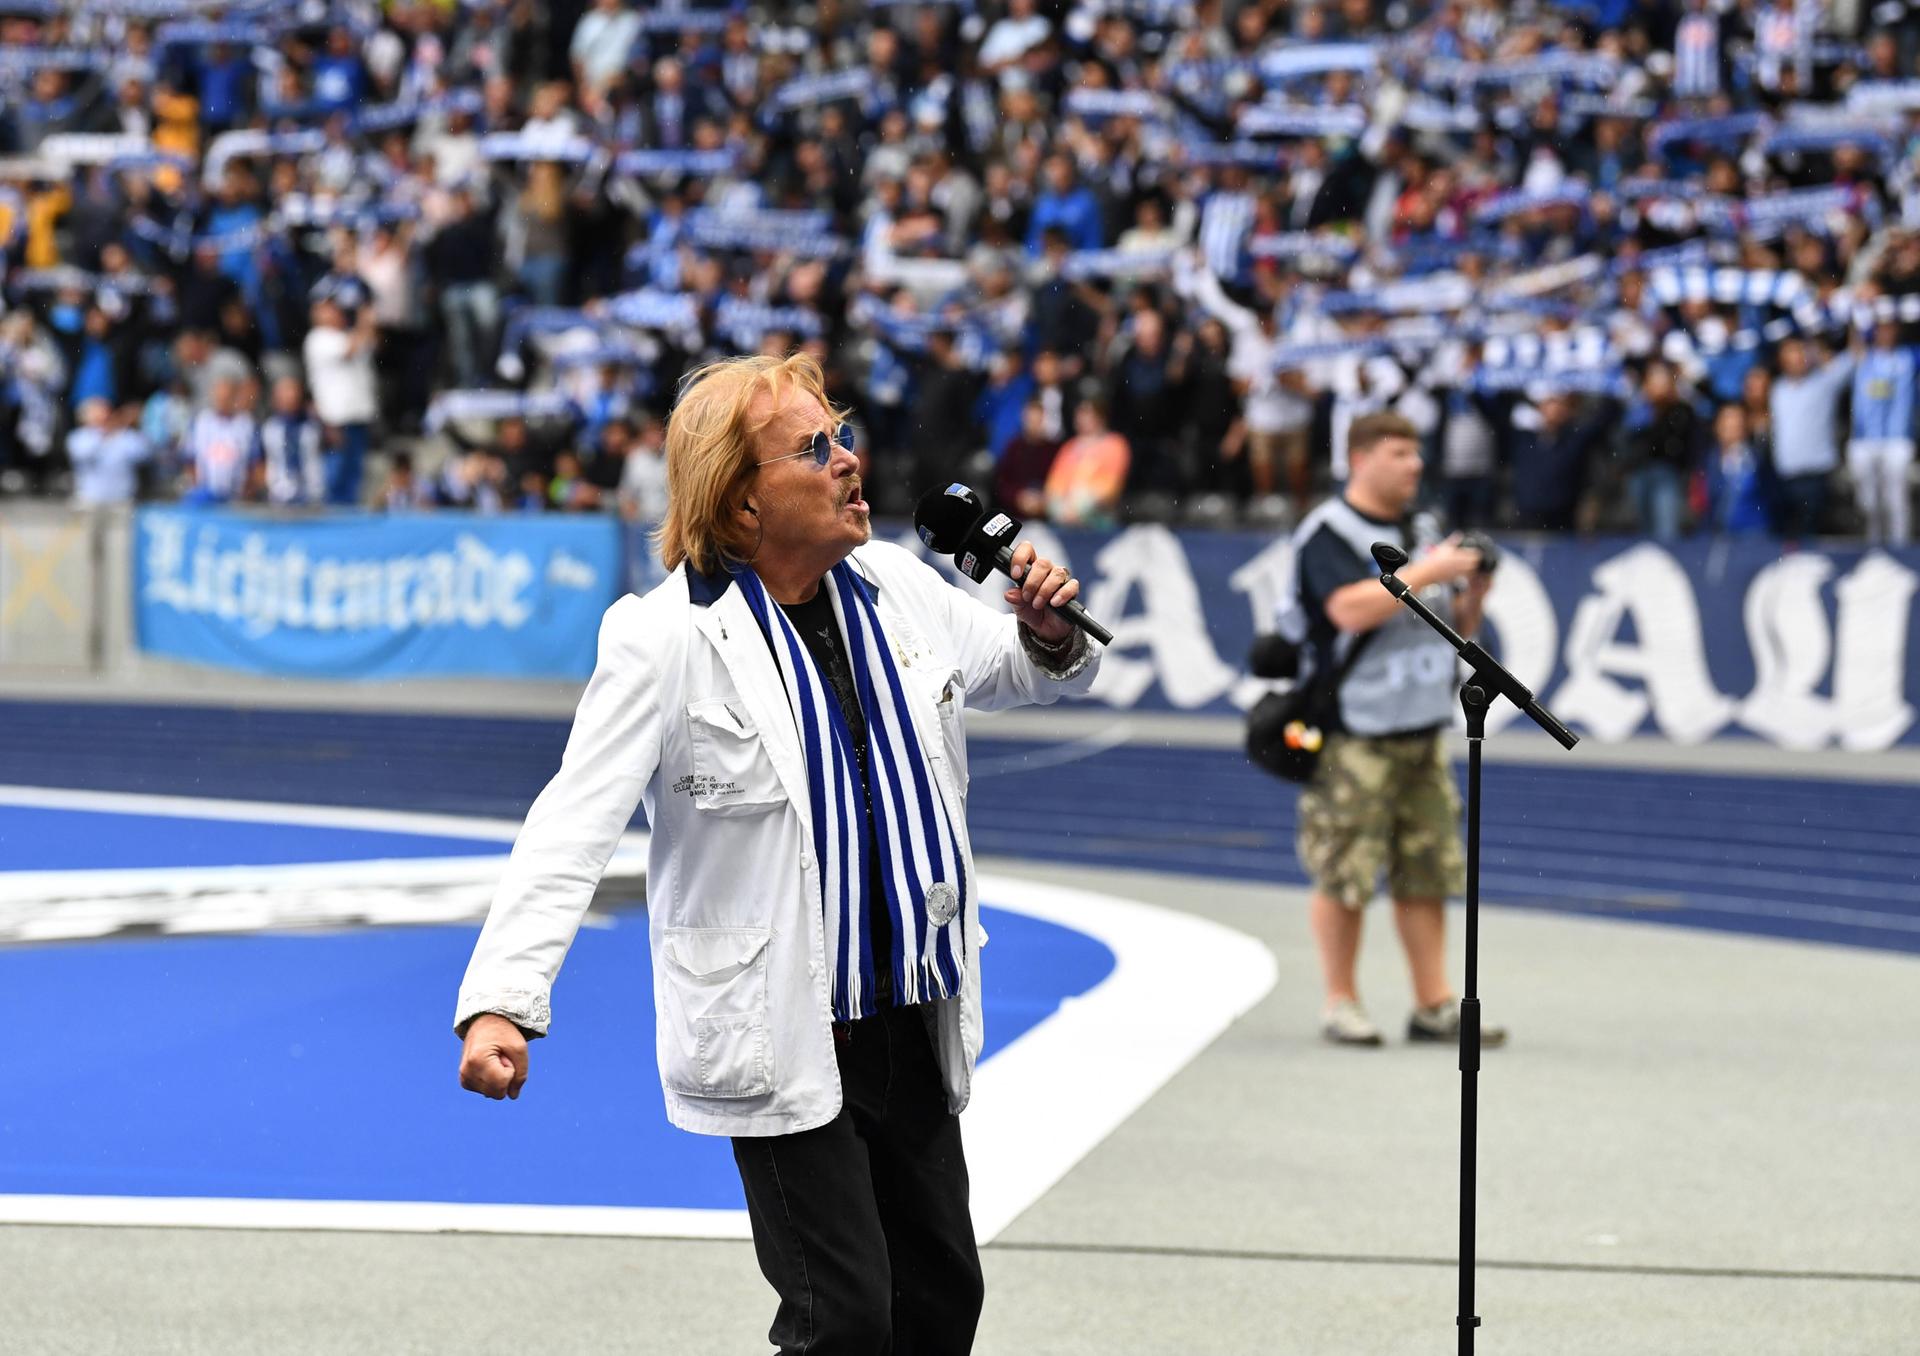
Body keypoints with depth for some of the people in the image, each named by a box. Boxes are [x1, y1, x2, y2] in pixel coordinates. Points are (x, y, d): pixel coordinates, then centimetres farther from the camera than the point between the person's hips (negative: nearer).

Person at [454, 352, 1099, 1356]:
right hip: (781, 1036, -6)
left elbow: (1012, 670, 21)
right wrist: (500, 1003, -33)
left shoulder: (896, 586, 2)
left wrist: (1050, 634, -4)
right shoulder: (665, 640, -16)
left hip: (914, 1018, 7)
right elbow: (570, 833, -22)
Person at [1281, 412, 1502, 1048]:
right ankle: (1340, 1005, 5)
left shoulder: (1424, 531, 16)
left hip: (1422, 731, 7)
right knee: (1342, 875, -4)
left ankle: (1434, 1006, 10)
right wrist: (1427, 573, -20)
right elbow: (1352, 609, -22)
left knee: (1427, 874, 6)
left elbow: (1458, 626, 20)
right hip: (1352, 734, -7)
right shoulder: (1328, 533, -6)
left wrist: (1474, 592, 0)